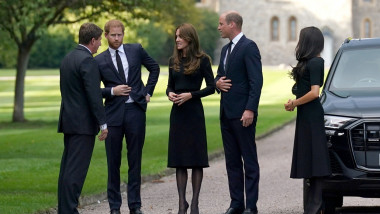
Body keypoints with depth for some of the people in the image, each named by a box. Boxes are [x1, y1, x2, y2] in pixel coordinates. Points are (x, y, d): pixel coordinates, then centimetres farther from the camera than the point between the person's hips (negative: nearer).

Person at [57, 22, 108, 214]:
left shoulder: (68, 58, 14)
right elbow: (94, 95, -18)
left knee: (67, 168, 10)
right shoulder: (87, 61, -14)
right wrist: (103, 123, -15)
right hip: (83, 123, -9)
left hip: (68, 120, 9)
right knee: (76, 170, -9)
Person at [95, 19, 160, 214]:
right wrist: (112, 91, -12)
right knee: (113, 162, 3)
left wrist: (148, 91, 9)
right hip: (113, 113, -1)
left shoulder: (136, 50, 6)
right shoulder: (99, 61, 2)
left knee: (135, 160, 5)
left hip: (136, 110, 1)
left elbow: (154, 68, 18)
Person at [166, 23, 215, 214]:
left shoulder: (202, 60, -3)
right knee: (179, 159, 4)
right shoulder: (174, 61, 11)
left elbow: (211, 87, -4)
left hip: (194, 112, -4)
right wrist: (170, 93, -5)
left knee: (196, 158, -1)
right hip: (177, 112, 4)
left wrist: (190, 95, -14)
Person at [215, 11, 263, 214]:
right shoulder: (226, 49, 18)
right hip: (226, 113, 9)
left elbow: (256, 81, -16)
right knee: (232, 161, 10)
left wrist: (250, 110, -22)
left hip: (242, 113, -9)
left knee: (249, 161, -3)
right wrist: (218, 82, 1)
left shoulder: (249, 47, -10)